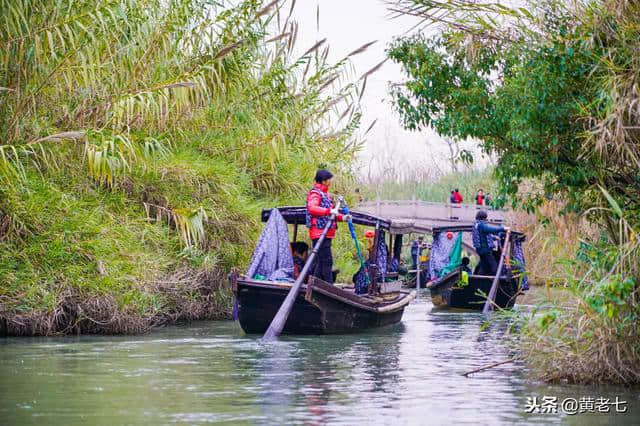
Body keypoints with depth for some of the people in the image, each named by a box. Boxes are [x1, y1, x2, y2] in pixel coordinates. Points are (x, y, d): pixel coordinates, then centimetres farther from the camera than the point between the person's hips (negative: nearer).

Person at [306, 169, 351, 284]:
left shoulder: (324, 193, 24)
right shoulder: (315, 193, -9)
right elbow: (312, 208, -28)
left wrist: (342, 217, 15)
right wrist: (329, 211, -38)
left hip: (326, 233, 11)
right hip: (320, 232, -11)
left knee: (320, 262, 12)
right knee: (326, 261, -14)